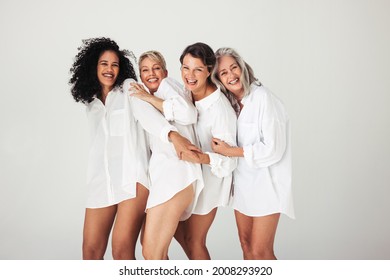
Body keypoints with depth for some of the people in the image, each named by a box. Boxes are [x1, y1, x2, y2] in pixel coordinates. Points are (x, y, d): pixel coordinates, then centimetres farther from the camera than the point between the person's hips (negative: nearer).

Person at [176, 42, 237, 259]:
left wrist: (202, 157, -44)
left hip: (208, 177, -7)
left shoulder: (220, 108, -29)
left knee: (194, 241, 6)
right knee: (180, 230, 20)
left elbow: (228, 158, -28)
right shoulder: (187, 91, -9)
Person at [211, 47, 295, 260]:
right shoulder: (230, 103, 6)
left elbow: (273, 149, -20)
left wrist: (229, 151, -16)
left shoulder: (262, 98, -17)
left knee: (260, 252, -5)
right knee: (246, 244, 14)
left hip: (266, 184, -7)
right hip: (243, 182, 7)